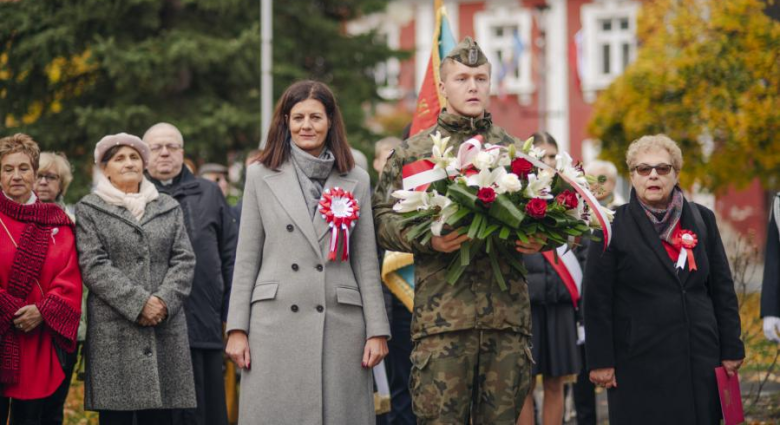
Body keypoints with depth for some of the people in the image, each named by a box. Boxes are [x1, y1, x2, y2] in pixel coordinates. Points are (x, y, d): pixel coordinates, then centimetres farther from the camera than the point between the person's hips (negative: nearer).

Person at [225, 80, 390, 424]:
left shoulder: (356, 180, 11)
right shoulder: (261, 176, 9)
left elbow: (366, 262, 9)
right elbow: (246, 258, 7)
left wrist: (377, 330, 2)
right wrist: (237, 328, 1)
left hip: (340, 322, 1)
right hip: (275, 321, -1)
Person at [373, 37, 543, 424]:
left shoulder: (515, 151, 15)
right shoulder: (413, 151, 7)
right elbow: (382, 218, 4)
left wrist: (538, 239, -2)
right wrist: (427, 239, -14)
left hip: (508, 310, 3)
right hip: (441, 314, -3)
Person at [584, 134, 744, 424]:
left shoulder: (702, 220, 10)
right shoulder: (614, 226, 0)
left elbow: (723, 290, 12)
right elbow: (597, 299, -2)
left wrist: (731, 350, 8)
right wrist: (601, 361, -7)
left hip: (700, 360, 3)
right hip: (639, 364, -3)